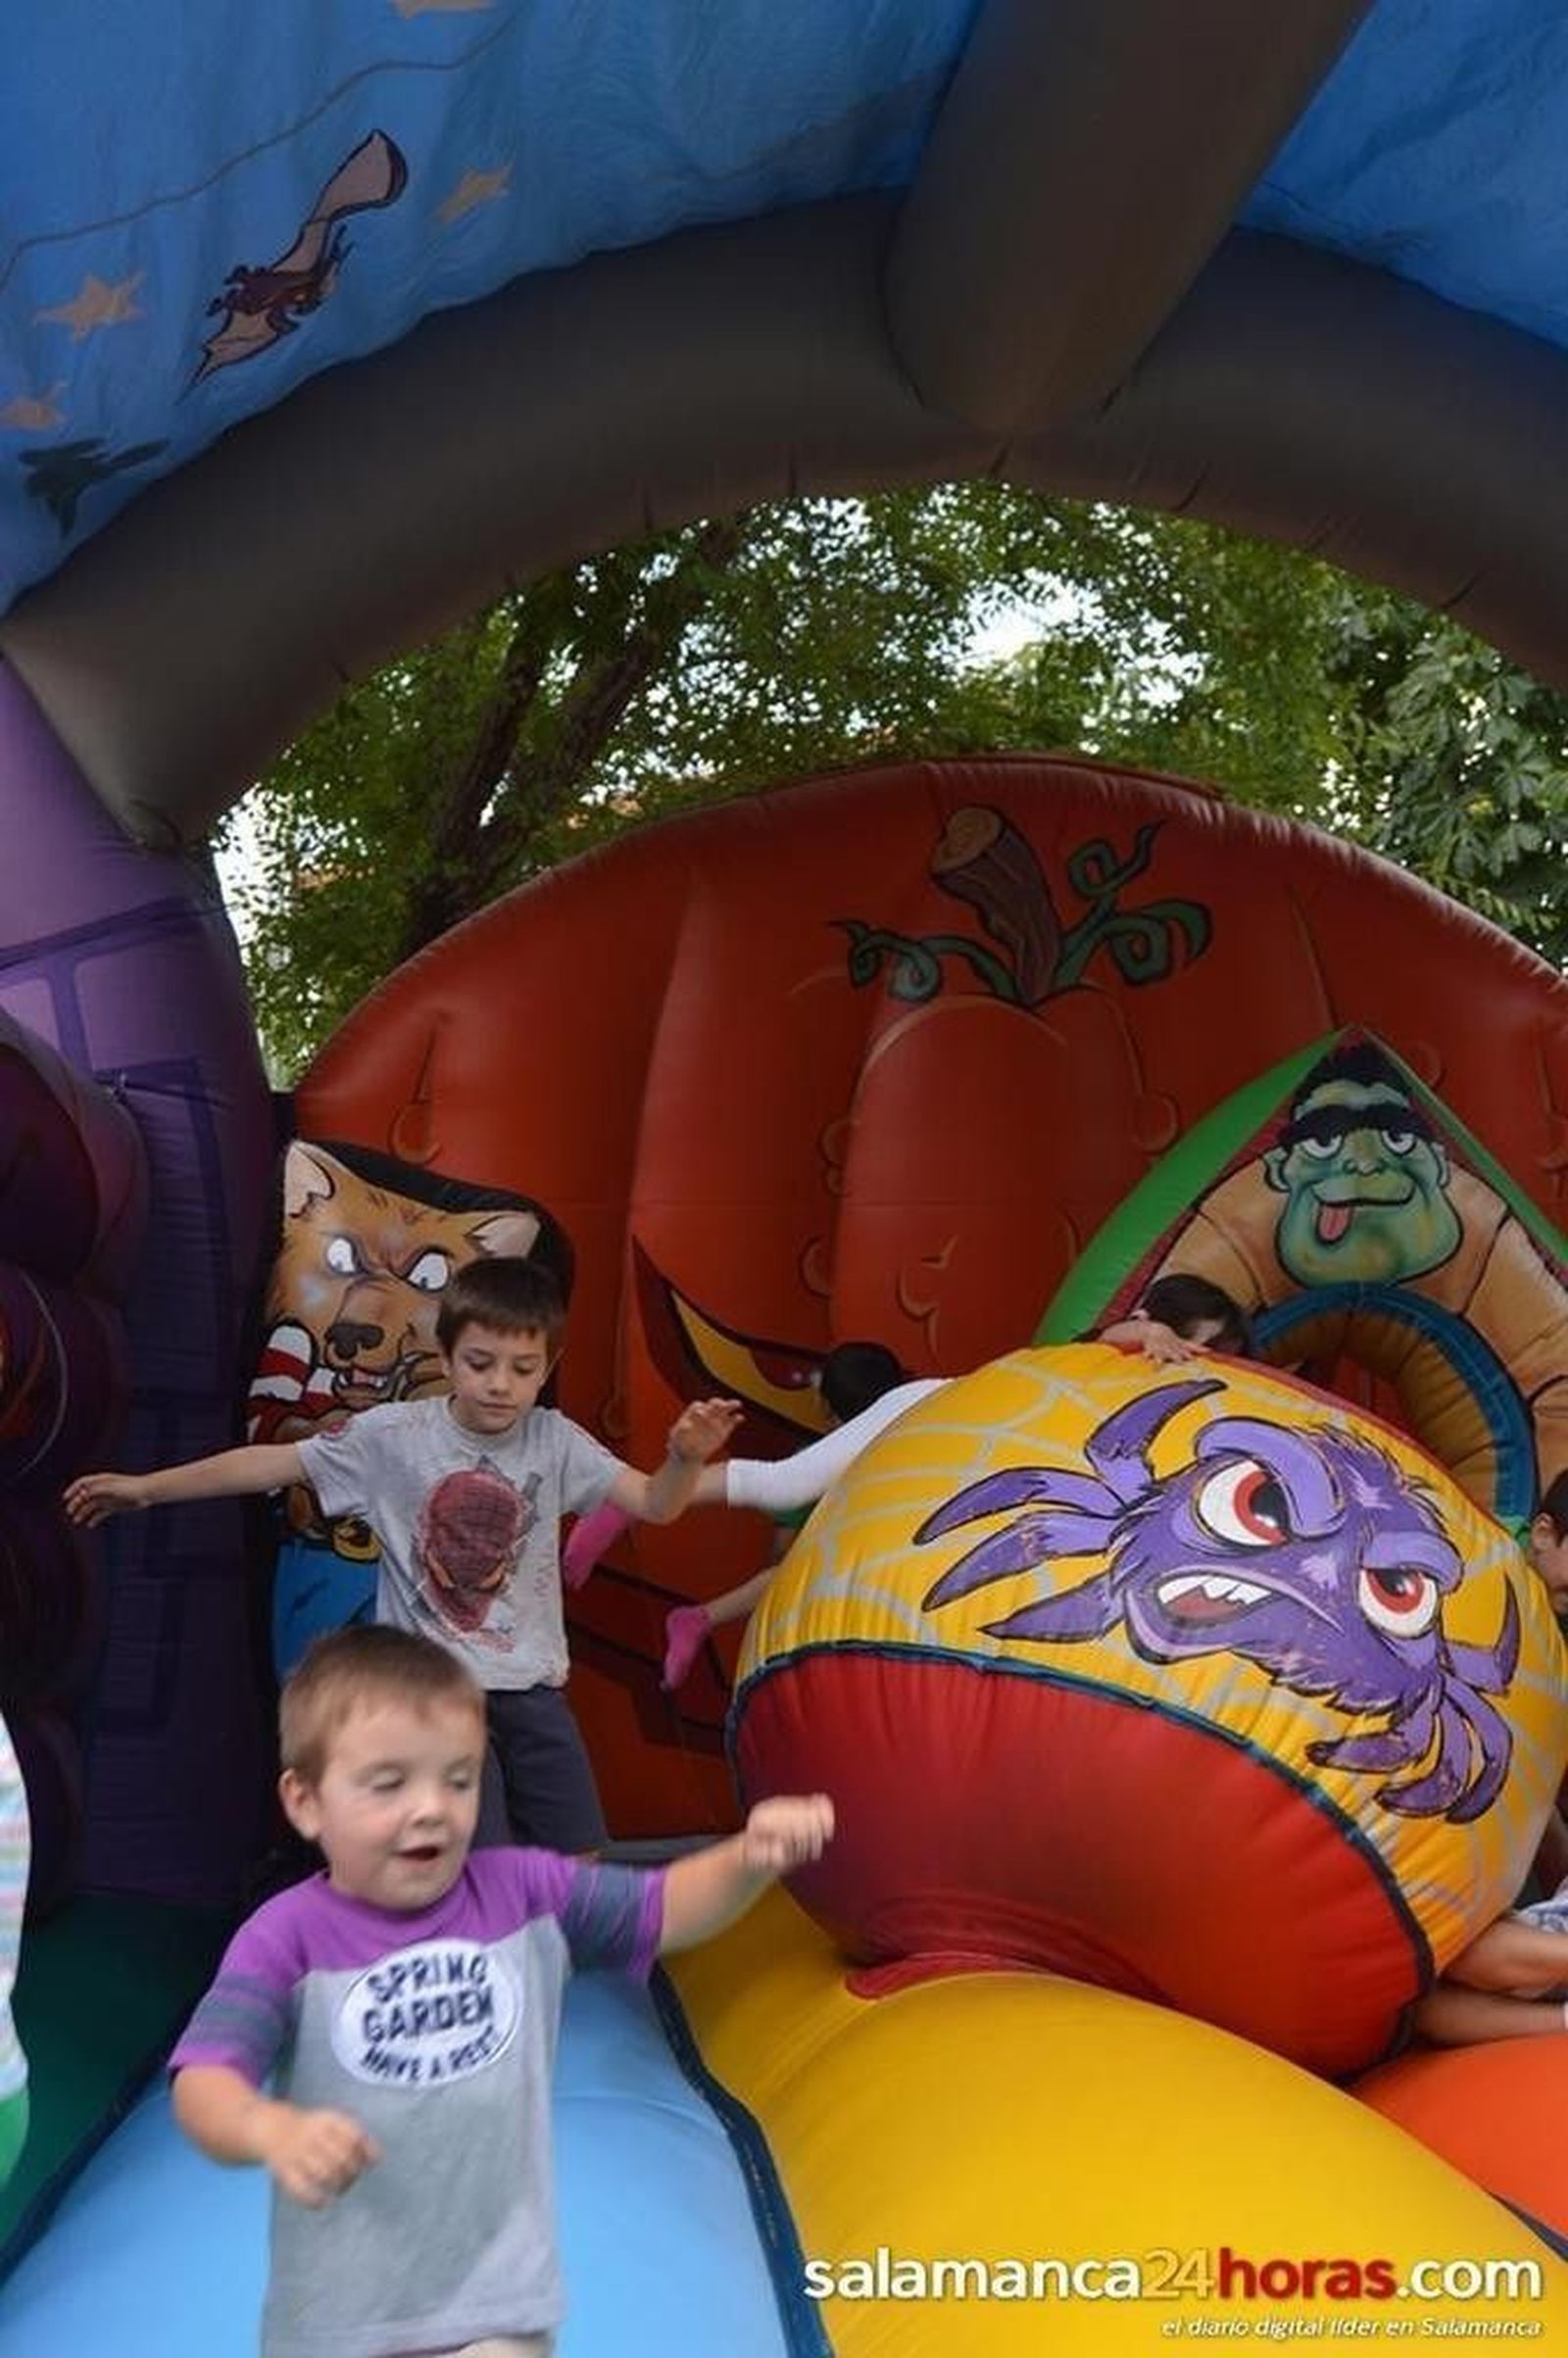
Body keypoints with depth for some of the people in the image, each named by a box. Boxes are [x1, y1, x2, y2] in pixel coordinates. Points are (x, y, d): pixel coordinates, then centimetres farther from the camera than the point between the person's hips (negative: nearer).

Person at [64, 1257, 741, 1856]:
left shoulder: (555, 1442, -6)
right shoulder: (393, 1434, -10)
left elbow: (654, 1504, -8)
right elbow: (272, 1462, -4)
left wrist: (686, 1458, -30)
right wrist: (144, 1486, -3)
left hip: (531, 1685, 3)